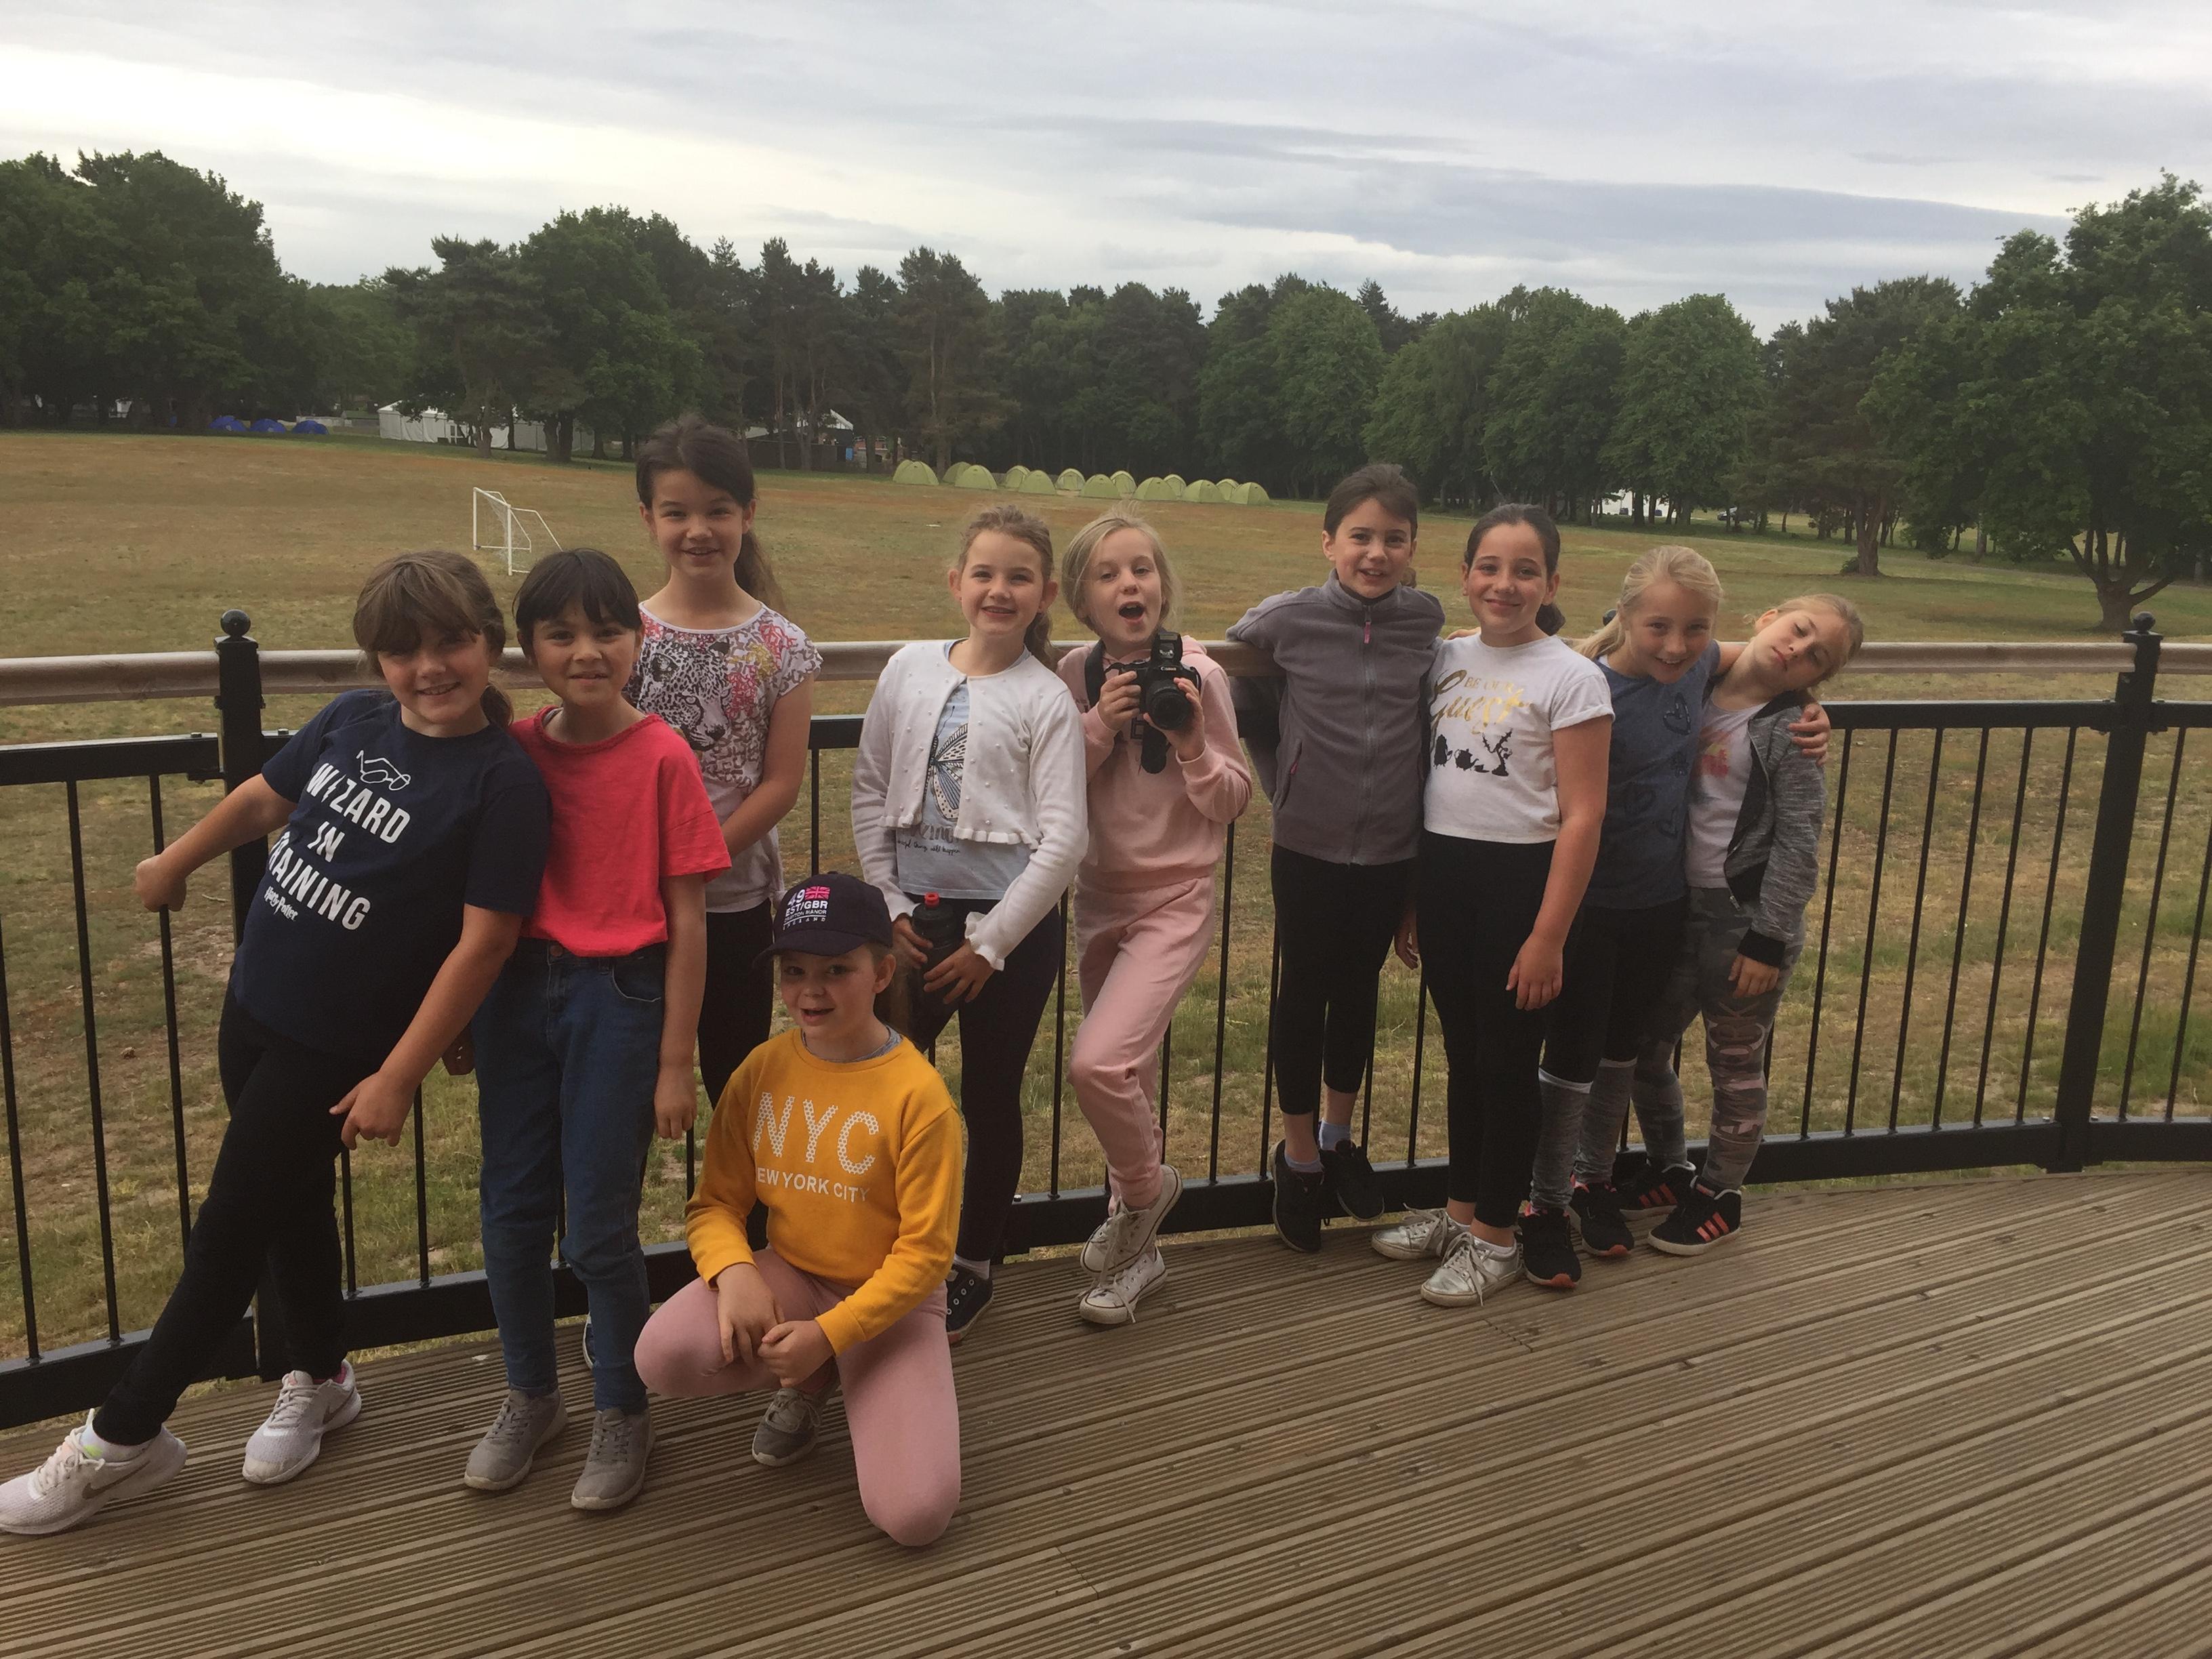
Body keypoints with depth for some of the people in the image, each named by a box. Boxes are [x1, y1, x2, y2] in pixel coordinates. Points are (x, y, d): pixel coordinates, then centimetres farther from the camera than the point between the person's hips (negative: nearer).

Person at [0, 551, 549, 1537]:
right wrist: (177, 860, 29)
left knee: (227, 1229, 4)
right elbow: (266, 798, 16)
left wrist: (397, 1077, -20)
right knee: (289, 1201, 20)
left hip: (336, 1047, -6)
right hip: (254, 1003, 6)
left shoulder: (503, 781, -20)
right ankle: (319, 1381, 42)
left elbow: (485, 939, -20)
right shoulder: (352, 722, -2)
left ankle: (121, 1439, 22)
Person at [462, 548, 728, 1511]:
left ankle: (621, 1413, 24)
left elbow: (686, 919, -8)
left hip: (617, 998, -4)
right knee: (512, 1210, 12)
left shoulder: (662, 757, -10)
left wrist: (674, 1063, -8)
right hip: (517, 989, 4)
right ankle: (530, 1397, 34)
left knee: (599, 1228, 2)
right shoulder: (514, 750, 2)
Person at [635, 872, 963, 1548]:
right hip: (788, 1274, 4)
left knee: (914, 1513, -23)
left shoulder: (918, 1095, -19)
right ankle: (808, 1382, 5)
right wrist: (734, 1272, -24)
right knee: (663, 1356, -27)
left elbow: (925, 1253, -15)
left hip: (889, 1297, -4)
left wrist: (828, 1333, -22)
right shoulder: (762, 1071, -6)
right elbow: (715, 1203, -2)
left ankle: (919, 1398, 12)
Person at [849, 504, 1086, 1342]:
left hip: (1010, 925, -3)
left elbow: (1062, 842, -10)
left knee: (990, 1099, 9)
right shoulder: (910, 669, 3)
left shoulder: (1047, 700, -7)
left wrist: (990, 944, -11)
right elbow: (870, 792, 7)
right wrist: (888, 904, 1)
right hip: (917, 917, 3)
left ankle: (972, 1266, 29)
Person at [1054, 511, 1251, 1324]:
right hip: (1100, 894, 4)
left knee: (1098, 1063, -21)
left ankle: (1145, 1187, 9)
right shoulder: (1075, 676, -1)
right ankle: (1137, 1248, 36)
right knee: (1123, 1078, 15)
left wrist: (1193, 744, -23)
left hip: (1175, 897, -4)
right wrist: (1100, 725, -18)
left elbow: (1233, 801, -6)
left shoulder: (1196, 673, -11)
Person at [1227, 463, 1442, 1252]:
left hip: (1392, 850, 2)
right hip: (1308, 847, -2)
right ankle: (1297, 1152, 28)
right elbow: (1245, 711, 4)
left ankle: (1338, 1135, 38)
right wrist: (1285, 783, 4)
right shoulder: (1284, 621, -11)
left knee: (1358, 992, 17)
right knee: (1304, 992, 10)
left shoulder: (1428, 622, -4)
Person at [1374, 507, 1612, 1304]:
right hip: (1442, 871, 5)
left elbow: (1581, 816, -12)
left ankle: (1495, 1237, 20)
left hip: (1519, 878, -5)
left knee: (1505, 1059, 5)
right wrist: (1411, 899, 12)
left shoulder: (1570, 678, -10)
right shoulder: (1447, 659, 6)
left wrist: (1548, 935, -15)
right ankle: (1459, 1209, 32)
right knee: (1461, 1051, 17)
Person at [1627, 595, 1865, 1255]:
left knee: (1735, 1067, 10)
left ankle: (1720, 1195, 29)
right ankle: (1667, 1168, 39)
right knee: (1644, 1049, 16)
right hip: (1675, 908, 5)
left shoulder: (1789, 730, -11)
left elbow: (1798, 846, -13)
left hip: (1743, 920, -5)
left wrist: (1769, 940, -15)